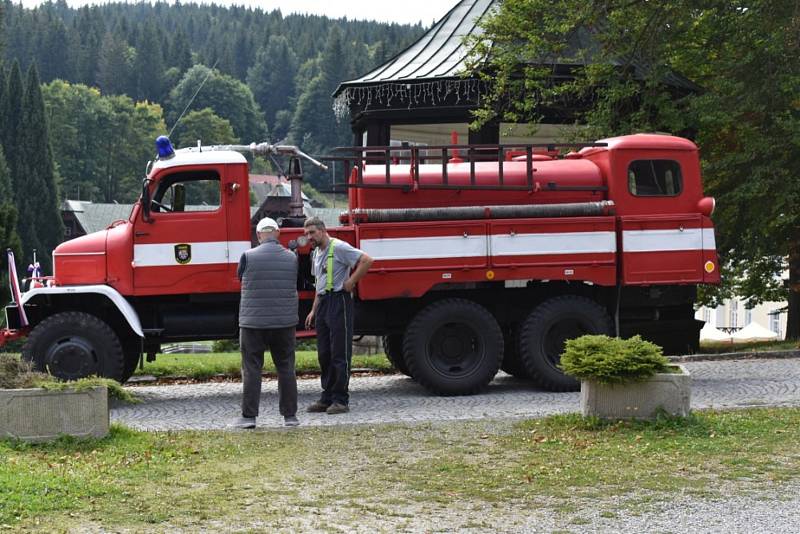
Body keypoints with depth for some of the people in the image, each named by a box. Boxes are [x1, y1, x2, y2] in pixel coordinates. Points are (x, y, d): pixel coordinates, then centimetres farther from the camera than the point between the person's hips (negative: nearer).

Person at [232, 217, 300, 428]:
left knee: (251, 369, 3)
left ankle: (249, 416, 1)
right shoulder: (291, 258, 2)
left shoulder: (248, 256, -7)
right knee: (286, 368, 10)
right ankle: (290, 415, 12)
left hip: (253, 321, -2)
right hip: (285, 321, 2)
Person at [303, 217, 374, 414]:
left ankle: (341, 400, -4)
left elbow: (367, 260, -17)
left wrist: (351, 282, -15)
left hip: (339, 300, -9)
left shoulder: (339, 247, -9)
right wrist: (313, 311, 23)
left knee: (340, 354, -6)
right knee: (324, 354, 10)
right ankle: (327, 398, 16)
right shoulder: (316, 253, 19)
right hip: (323, 303, 9)